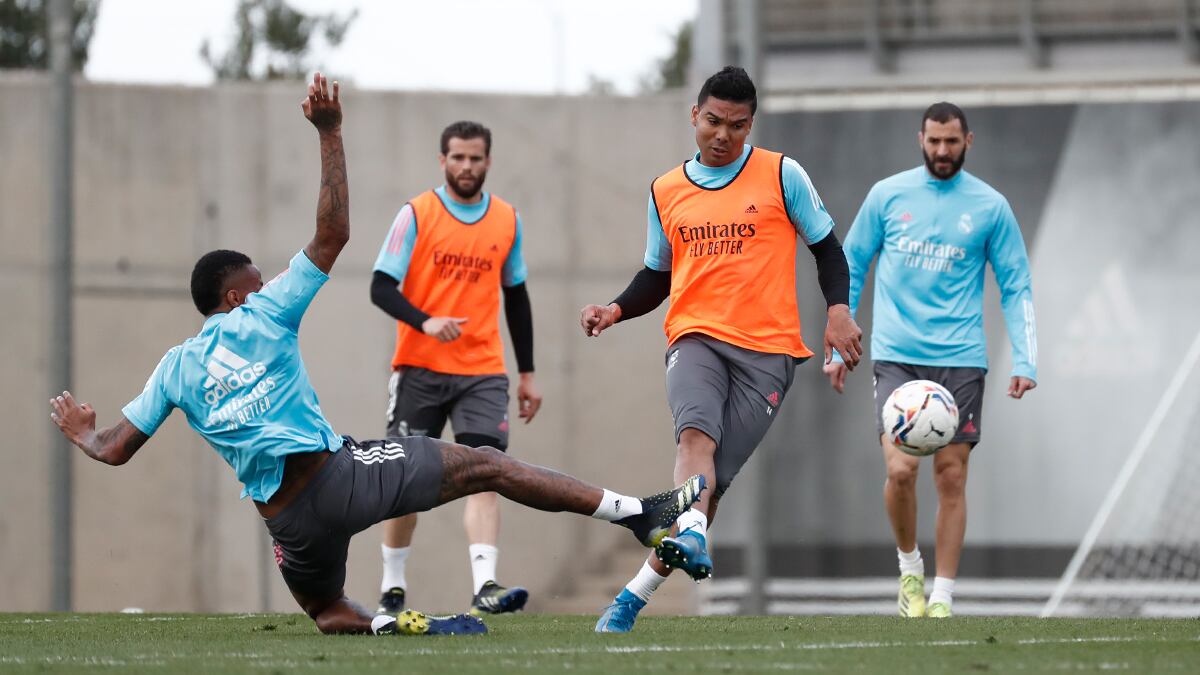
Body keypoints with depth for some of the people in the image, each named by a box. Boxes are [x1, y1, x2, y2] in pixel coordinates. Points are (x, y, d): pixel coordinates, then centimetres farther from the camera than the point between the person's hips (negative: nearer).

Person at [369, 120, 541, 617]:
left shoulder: (507, 221, 8)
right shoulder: (416, 215, -3)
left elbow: (516, 297, 17)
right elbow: (381, 287, -7)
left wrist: (527, 374, 15)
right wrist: (425, 321, -26)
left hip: (482, 372, 2)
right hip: (420, 368, -2)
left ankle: (485, 587, -24)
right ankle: (392, 587, 20)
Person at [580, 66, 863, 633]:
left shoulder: (782, 176, 4)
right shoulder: (665, 192, 13)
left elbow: (825, 246, 10)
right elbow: (657, 276, 21)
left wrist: (838, 310, -6)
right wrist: (617, 310, 2)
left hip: (767, 349, -2)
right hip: (695, 336, 2)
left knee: (713, 478, -10)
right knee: (696, 433, -30)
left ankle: (638, 593, -6)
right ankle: (691, 537, -52)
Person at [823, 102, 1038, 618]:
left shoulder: (990, 207, 4)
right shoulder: (887, 196, 4)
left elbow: (1015, 287, 7)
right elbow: (850, 268, 11)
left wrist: (1024, 362, -3)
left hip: (960, 361, 0)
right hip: (896, 357, 0)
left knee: (951, 477, -1)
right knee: (901, 468, -15)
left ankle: (942, 598, 7)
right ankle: (909, 566, 10)